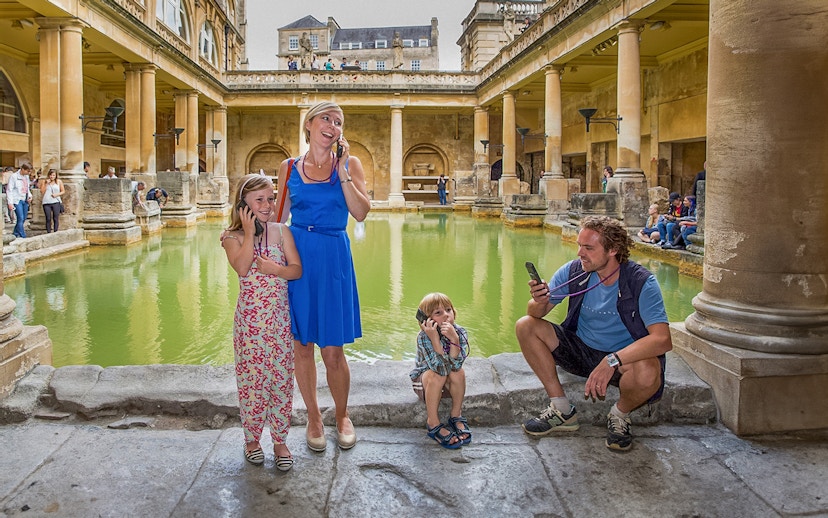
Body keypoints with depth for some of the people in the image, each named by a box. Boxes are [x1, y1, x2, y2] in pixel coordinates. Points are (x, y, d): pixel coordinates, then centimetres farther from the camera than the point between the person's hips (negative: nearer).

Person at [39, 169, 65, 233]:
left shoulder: (59, 181, 9)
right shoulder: (44, 181, 8)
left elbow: (63, 191, 11)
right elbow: (42, 191, 1)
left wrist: (57, 194, -6)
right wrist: (46, 183, -7)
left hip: (56, 202, 0)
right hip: (46, 203, 0)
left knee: (56, 218, -3)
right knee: (48, 219, 1)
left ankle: (55, 232, 1)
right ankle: (48, 233, 6)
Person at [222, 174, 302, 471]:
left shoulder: (281, 231, 4)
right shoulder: (233, 238, -2)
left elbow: (297, 269, -1)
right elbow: (241, 268, -20)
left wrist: (275, 269, -18)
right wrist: (250, 233, -19)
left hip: (279, 318, 2)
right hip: (249, 319, -2)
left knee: (281, 377, 6)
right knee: (251, 378, 5)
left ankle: (280, 440, 20)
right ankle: (252, 438, 24)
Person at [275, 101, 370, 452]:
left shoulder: (349, 164, 4)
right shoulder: (289, 167, 8)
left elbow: (361, 213, -8)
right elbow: (279, 216, 12)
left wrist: (342, 172, -12)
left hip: (333, 258, -1)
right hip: (295, 255, 2)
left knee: (332, 350, 0)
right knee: (301, 344, 8)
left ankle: (342, 415, 24)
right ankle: (313, 417, 27)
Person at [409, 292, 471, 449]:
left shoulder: (460, 333, -21)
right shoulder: (423, 337, -29)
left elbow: (455, 365, -33)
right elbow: (440, 368, -39)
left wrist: (454, 339, -45)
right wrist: (435, 339, -47)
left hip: (449, 382, 3)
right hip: (423, 379, -2)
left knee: (459, 371, -29)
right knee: (436, 375, -34)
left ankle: (456, 416, -8)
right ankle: (433, 423, -18)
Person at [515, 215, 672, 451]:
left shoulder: (641, 282, -21)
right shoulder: (573, 270, -11)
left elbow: (663, 340, -31)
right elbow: (537, 314, -6)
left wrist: (613, 360, -42)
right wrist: (539, 302, -31)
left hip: (625, 357, -4)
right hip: (582, 350, 4)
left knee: (647, 373, -38)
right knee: (525, 326, -12)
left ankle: (620, 415, 0)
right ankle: (562, 410, -4)